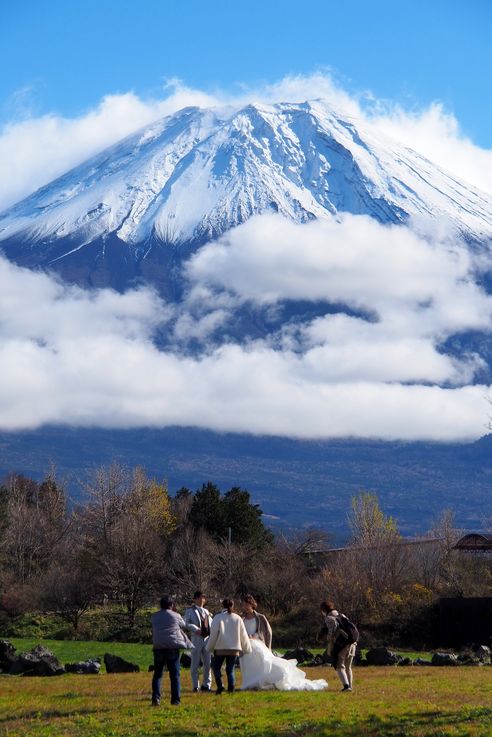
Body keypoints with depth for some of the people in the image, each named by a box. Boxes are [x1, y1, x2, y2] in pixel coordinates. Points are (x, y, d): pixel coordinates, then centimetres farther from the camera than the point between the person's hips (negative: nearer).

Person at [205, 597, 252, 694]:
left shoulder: (218, 618, -4)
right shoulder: (237, 618, 5)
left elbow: (213, 634, -4)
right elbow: (243, 635, 9)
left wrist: (210, 648, 7)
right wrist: (246, 649, 20)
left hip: (220, 648, -3)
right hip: (234, 648, 3)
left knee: (216, 667, 11)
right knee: (230, 669, 10)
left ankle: (220, 686, -7)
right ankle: (231, 687, -4)